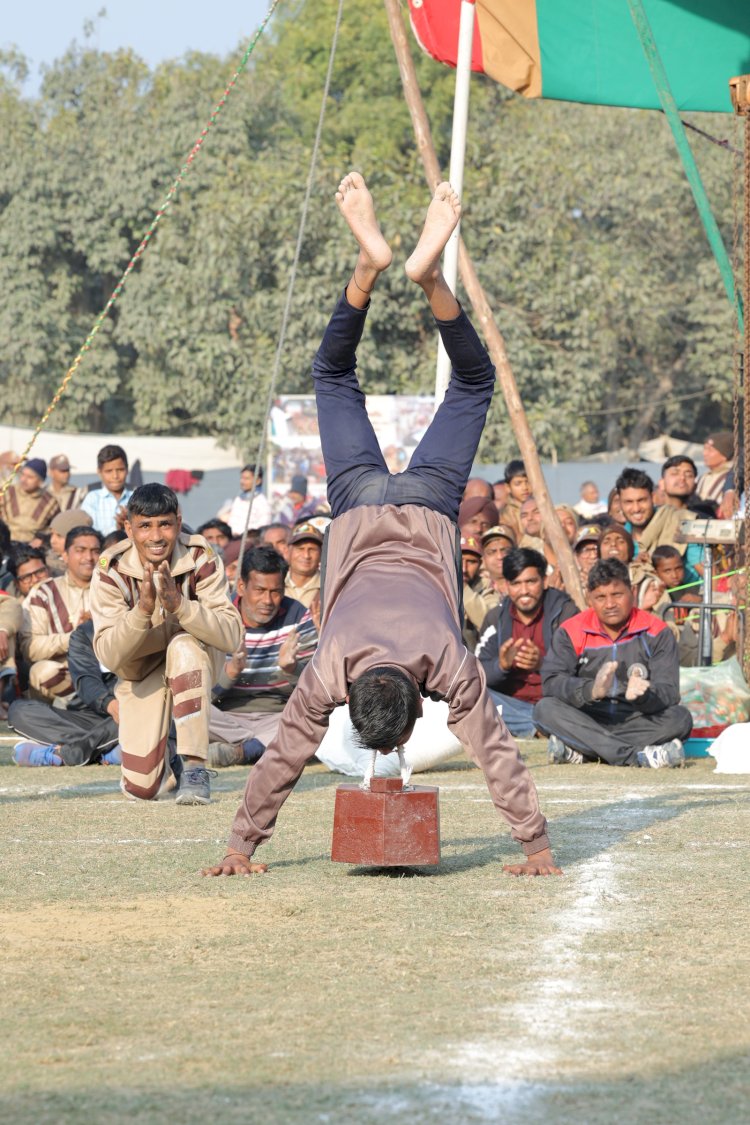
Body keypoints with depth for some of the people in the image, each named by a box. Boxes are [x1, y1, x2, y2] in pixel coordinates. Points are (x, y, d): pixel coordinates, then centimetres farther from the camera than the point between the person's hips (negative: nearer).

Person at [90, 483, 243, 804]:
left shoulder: (202, 559, -23)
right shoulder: (111, 570, -22)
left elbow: (232, 637, -33)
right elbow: (108, 656, -29)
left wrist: (178, 604, -48)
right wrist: (143, 609, -46)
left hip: (196, 660, -1)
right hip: (141, 673, 1)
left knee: (183, 646, -38)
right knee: (141, 787, -10)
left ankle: (195, 767, -30)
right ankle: (161, 755, 30)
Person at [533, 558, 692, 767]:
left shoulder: (656, 633, 1)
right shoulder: (571, 632, 2)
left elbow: (668, 693, -8)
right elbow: (551, 682, -12)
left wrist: (643, 695, -33)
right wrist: (591, 690, -33)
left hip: (637, 722, 0)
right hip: (586, 723, 0)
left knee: (680, 718, -28)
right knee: (545, 710, -27)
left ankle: (579, 752, -33)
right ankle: (638, 756, -38)